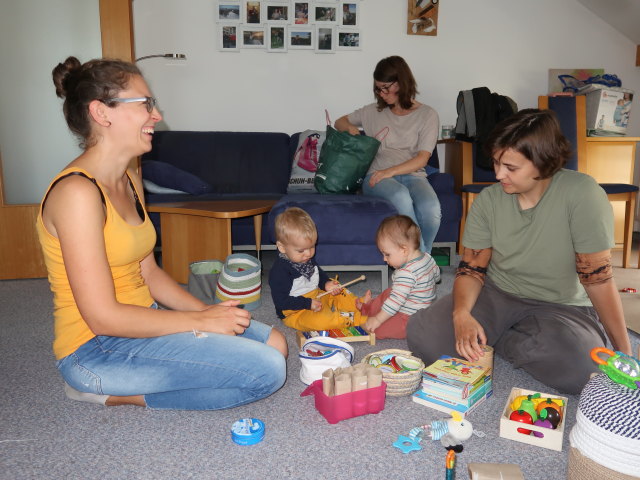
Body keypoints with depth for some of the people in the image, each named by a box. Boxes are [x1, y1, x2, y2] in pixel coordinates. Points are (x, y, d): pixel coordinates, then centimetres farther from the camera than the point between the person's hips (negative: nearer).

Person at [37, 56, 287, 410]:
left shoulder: (130, 180, 9)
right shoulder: (77, 192, -20)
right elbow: (102, 316, -23)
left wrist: (208, 311, -2)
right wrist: (201, 320, -16)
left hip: (142, 323, 9)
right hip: (96, 349, -9)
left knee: (273, 343, 4)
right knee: (267, 371, -17)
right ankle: (114, 394, -5)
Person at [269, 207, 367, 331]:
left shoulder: (308, 259, 4)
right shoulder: (279, 271, -24)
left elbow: (319, 274, 22)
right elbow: (280, 301, -25)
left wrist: (327, 284, -2)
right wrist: (308, 304, -28)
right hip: (295, 313, -9)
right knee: (318, 320, -35)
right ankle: (354, 318, -23)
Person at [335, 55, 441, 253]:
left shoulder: (427, 115, 8)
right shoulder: (373, 112, 18)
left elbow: (422, 159, -2)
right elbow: (339, 122, 31)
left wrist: (390, 171, -18)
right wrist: (350, 127, 5)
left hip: (413, 175, 0)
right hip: (378, 176, 1)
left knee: (431, 209, -36)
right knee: (400, 195, -38)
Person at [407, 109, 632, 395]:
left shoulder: (581, 194, -19)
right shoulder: (488, 199, -7)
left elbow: (598, 276, -17)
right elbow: (472, 268, -4)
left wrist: (624, 354, -13)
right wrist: (461, 314, -25)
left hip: (562, 307, -1)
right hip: (497, 296, 2)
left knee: (577, 367, -35)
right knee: (422, 335, -22)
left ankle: (495, 340, -5)